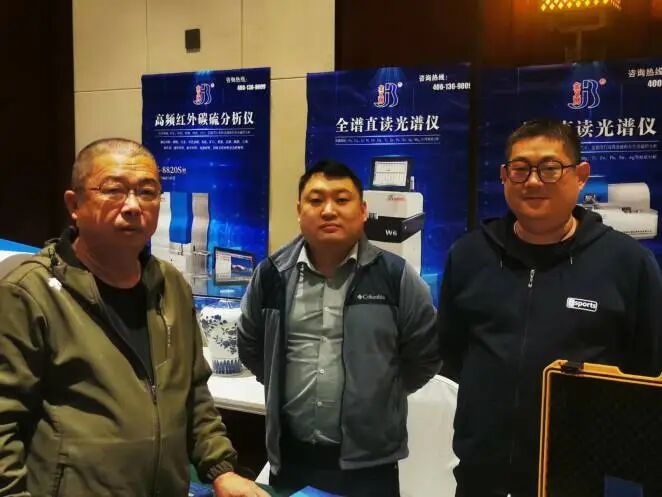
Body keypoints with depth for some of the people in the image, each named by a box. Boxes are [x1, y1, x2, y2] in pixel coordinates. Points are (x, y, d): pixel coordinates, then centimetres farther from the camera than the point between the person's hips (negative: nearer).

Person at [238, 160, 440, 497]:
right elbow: (251, 346, 15)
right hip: (290, 456, 2)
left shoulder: (395, 277, -7)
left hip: (368, 460, -2)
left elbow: (426, 354, 4)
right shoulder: (273, 275, 0)